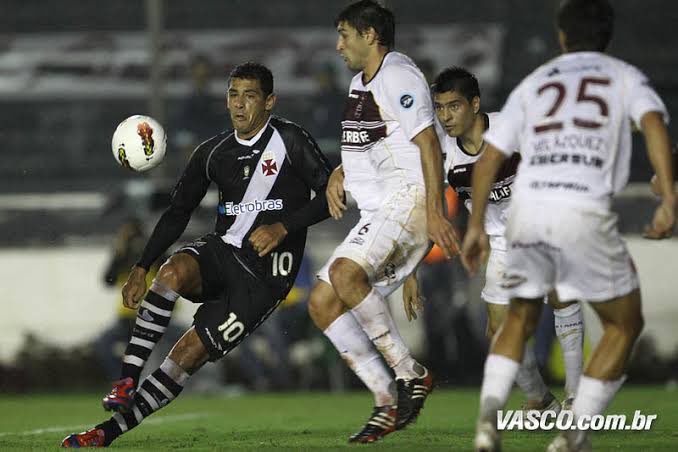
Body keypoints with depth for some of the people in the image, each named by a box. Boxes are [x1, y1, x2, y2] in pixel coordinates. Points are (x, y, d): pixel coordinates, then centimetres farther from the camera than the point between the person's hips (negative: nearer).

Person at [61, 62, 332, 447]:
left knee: (189, 355, -15)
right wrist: (141, 268, 7)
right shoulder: (214, 153, 10)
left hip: (265, 273, -5)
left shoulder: (290, 141, -5)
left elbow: (332, 194, -7)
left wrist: (284, 227, -20)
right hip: (222, 249, 5)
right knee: (173, 271, -32)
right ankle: (127, 382, -34)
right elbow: (178, 212, 15)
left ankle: (112, 429, -14)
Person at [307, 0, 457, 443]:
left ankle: (411, 374, -23)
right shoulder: (361, 82, 21)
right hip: (379, 214, 10)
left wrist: (434, 210, -25)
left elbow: (428, 143, -17)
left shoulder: (397, 74, -9)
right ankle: (388, 402, -2)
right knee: (322, 304, 1)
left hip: (409, 201, -10)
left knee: (345, 273, -32)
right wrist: (339, 174, 15)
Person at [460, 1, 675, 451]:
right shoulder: (624, 76, 16)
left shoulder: (535, 82, 24)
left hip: (527, 207, 3)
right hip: (585, 212, -3)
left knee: (521, 318, 24)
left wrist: (476, 225, 25)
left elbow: (490, 155, 18)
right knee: (625, 325, 15)